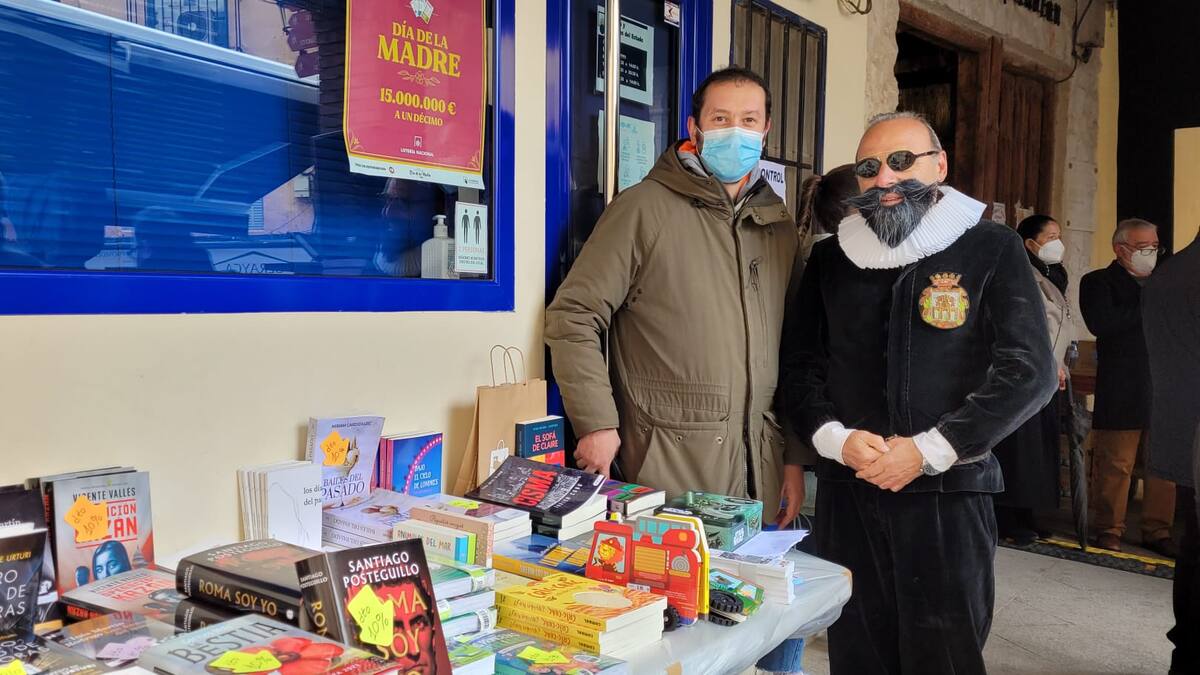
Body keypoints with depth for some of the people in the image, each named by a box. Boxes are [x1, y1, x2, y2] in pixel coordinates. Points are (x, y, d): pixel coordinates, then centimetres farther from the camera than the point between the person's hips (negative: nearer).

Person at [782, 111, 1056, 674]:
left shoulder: (991, 250, 1)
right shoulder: (831, 258, 11)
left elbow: (1028, 371, -7)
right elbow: (800, 365, 10)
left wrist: (926, 452, -13)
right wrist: (838, 439, -8)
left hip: (949, 493, -2)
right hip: (846, 492, 3)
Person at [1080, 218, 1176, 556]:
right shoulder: (1098, 282, 1)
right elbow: (1101, 324, -16)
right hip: (1122, 393, -5)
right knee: (1115, 465, 1)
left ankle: (1157, 531, 18)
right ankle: (1109, 530, 13)